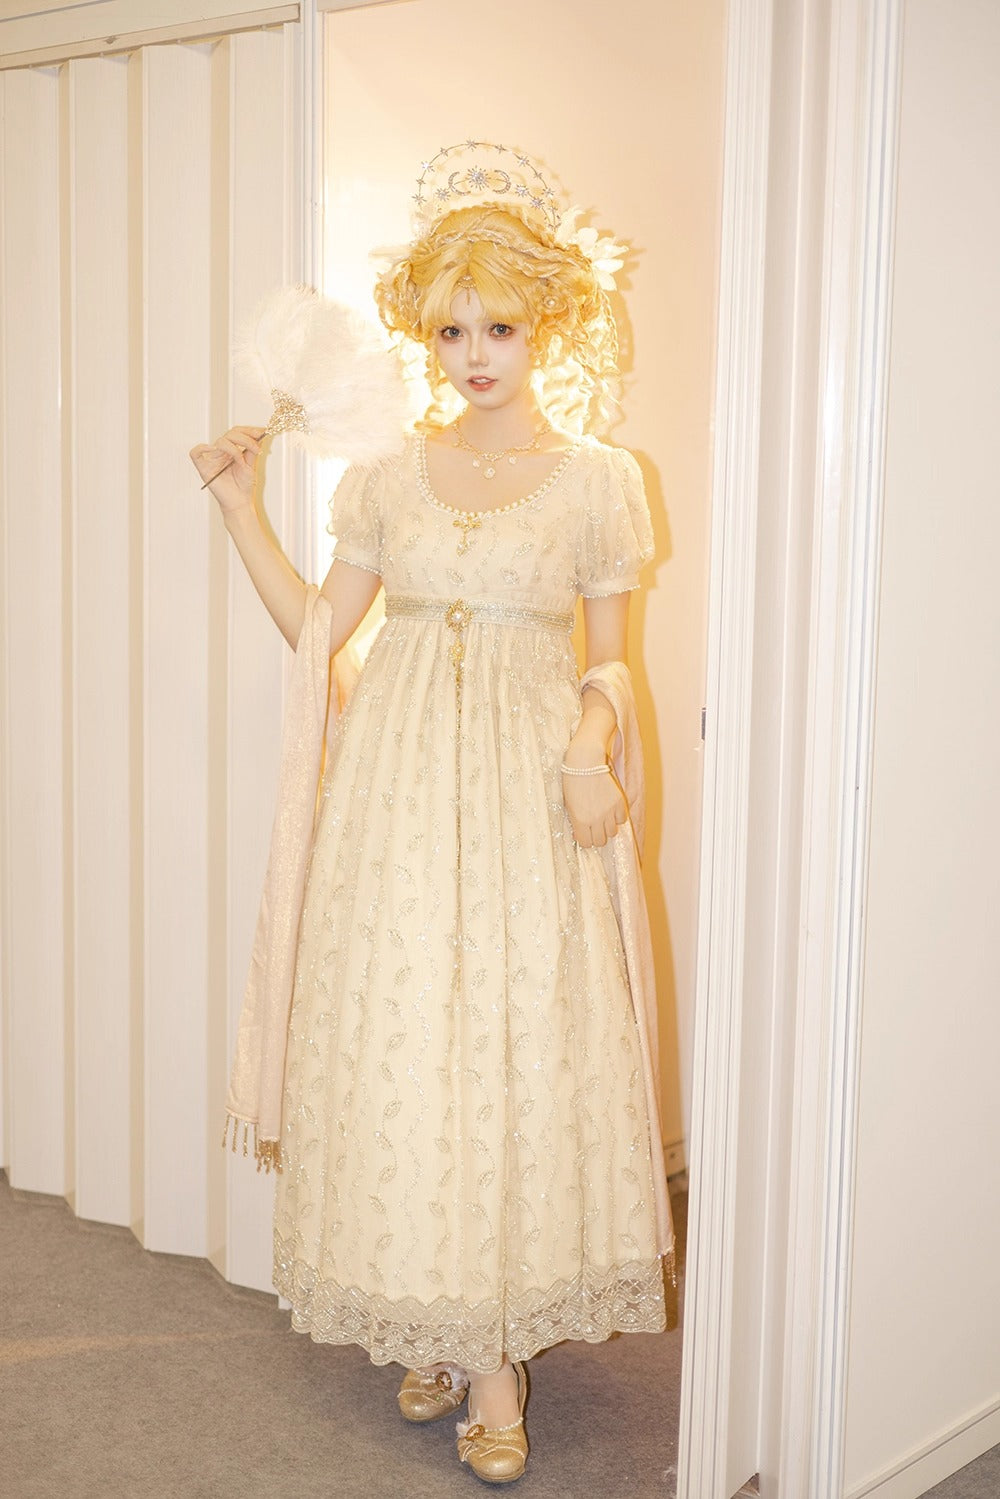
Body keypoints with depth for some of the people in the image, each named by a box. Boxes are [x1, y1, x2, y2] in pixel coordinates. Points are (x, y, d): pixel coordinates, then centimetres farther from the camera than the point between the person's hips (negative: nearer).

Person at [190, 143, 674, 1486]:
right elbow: (318, 628, 11)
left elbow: (608, 660, 5)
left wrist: (592, 745, -14)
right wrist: (241, 507, 7)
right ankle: (435, 1324, 20)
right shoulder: (386, 479, 9)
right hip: (401, 783, 3)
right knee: (399, 1038, 3)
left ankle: (503, 1341, 11)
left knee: (524, 1042, -3)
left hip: (531, 784, -2)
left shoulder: (597, 479, 2)